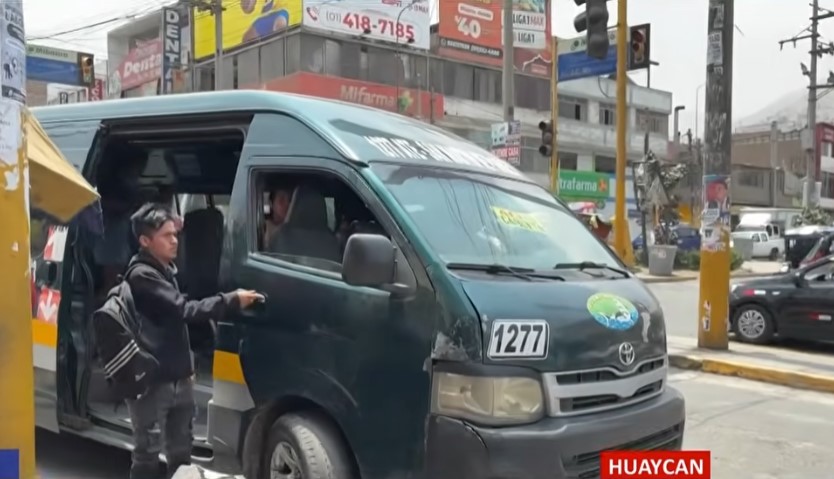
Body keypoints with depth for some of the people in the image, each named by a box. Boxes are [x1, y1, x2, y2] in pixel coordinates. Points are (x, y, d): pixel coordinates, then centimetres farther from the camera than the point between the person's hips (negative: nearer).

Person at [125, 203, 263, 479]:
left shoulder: (166, 270, 13)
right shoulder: (142, 275, -16)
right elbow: (185, 311, -25)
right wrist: (231, 300, -28)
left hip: (178, 378, 9)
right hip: (151, 381, -9)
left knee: (181, 451, 17)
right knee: (148, 454, 1)